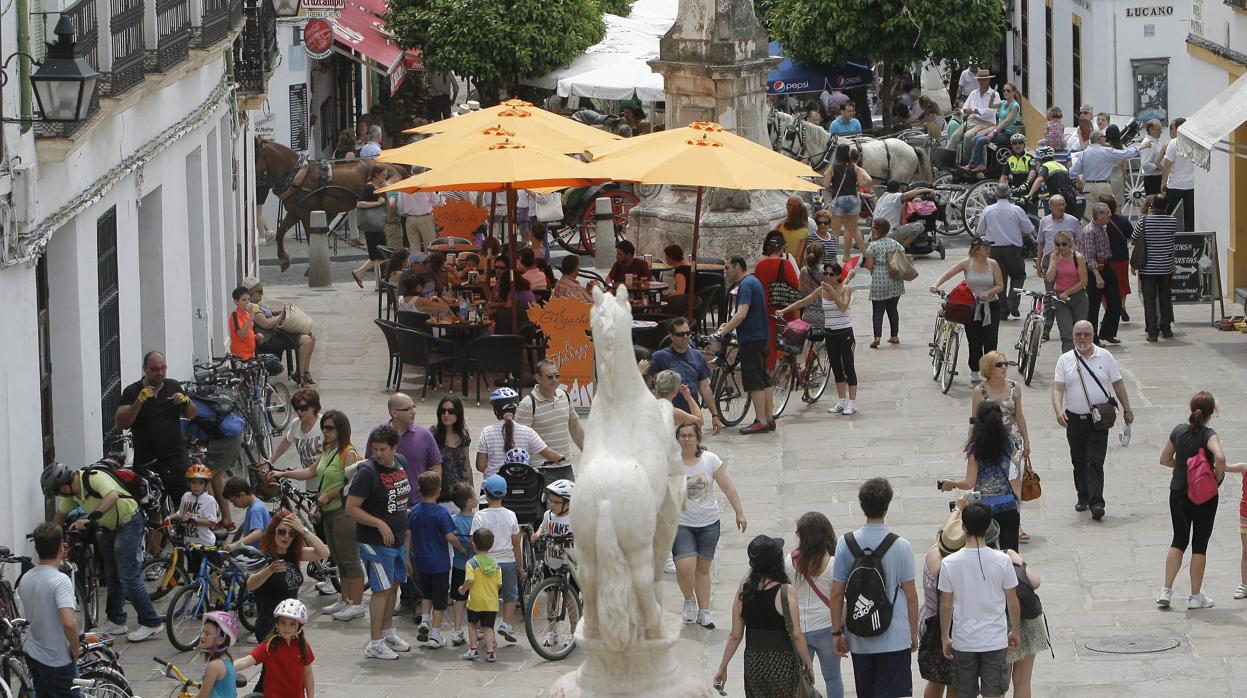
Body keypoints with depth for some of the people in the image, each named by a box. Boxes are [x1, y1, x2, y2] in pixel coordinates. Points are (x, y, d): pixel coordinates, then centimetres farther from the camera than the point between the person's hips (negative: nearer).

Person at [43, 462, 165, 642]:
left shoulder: (94, 478, -27)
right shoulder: (72, 492, 0)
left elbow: (112, 496, -45)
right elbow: (60, 514, 18)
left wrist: (89, 518, -51)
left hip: (129, 523, -9)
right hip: (110, 528, 9)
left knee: (129, 577, -12)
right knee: (111, 576, 13)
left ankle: (152, 623, -9)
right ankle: (116, 622, 23)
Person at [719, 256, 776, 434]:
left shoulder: (746, 285, -15)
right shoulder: (754, 282, 18)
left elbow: (741, 314, -25)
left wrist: (723, 331, -23)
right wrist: (729, 325, 16)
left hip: (751, 339, -10)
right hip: (762, 337, 10)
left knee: (754, 382, -8)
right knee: (764, 379, 12)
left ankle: (761, 421, -9)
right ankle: (769, 419, 15)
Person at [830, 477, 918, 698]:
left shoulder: (846, 544, -3)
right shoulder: (900, 546, -9)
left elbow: (836, 594, -1)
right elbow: (910, 595, -5)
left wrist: (837, 632, 8)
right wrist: (914, 633, 7)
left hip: (859, 639, 3)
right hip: (894, 638, -3)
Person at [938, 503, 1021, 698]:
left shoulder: (949, 563, -11)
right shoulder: (1002, 561, -11)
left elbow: (946, 605, -4)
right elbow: (1013, 602, -3)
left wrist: (945, 638, 10)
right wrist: (1015, 631, 14)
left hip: (963, 641, 0)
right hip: (995, 640, 0)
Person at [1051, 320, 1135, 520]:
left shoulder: (1105, 357, 2)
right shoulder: (1065, 360, 2)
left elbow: (1118, 384, 9)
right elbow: (1057, 389, -6)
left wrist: (1127, 410, 11)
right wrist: (1058, 411, -22)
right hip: (1074, 419, 2)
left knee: (1095, 461, -11)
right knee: (1079, 462, 12)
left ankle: (1096, 503, -16)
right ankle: (1083, 497, 28)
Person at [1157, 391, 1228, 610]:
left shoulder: (1179, 431, -1)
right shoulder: (1208, 435, -16)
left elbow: (1165, 459, 9)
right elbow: (1219, 457, -34)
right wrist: (1218, 477, -17)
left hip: (1178, 493, 4)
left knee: (1179, 541, 16)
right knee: (1200, 545, 7)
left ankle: (1166, 590, 8)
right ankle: (1195, 596, 13)